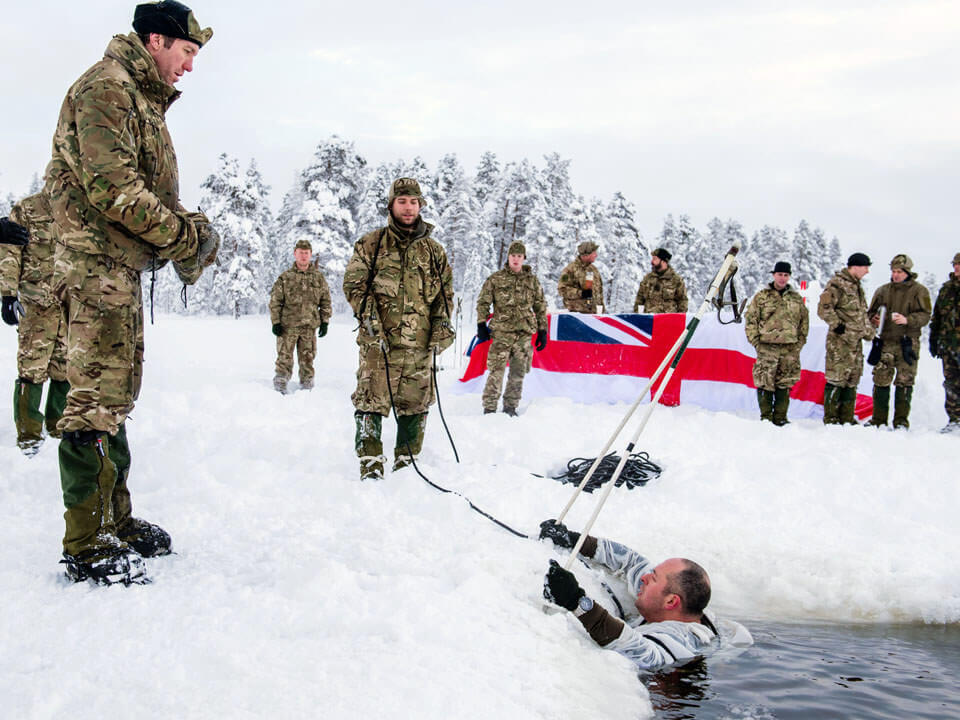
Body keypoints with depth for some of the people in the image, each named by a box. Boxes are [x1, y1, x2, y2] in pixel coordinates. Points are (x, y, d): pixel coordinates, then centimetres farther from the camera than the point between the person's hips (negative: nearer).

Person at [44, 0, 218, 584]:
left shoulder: (144, 98, 22)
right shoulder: (106, 86, -10)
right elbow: (111, 186, -21)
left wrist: (190, 234, 3)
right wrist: (183, 236, -15)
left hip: (122, 270, 11)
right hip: (99, 265, -11)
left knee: (116, 397, 15)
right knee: (97, 401, -10)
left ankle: (116, 521, 25)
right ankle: (87, 547, -5)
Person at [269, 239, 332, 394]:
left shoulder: (319, 277, 9)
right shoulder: (285, 277, 3)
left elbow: (325, 302, 12)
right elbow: (275, 301, 2)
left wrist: (325, 322, 6)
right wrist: (276, 322, -4)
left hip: (310, 326, 2)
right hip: (287, 326, -2)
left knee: (307, 359, 7)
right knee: (284, 358, -2)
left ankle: (307, 387, 16)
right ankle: (279, 387, 4)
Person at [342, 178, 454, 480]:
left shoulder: (434, 250, 14)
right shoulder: (370, 245, 5)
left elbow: (445, 291, 19)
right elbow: (354, 283, 2)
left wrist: (442, 322, 6)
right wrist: (369, 317, -10)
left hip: (420, 344, 3)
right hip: (379, 342, -3)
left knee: (415, 406, 7)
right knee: (372, 404, -8)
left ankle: (406, 466, 20)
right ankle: (370, 468, -2)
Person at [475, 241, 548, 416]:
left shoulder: (532, 280, 12)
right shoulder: (495, 279, 5)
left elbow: (541, 307, 17)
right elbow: (483, 302, 7)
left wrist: (542, 331, 13)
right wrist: (481, 325, -2)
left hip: (524, 332, 3)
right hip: (501, 331, -3)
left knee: (518, 373, 5)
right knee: (497, 371, -9)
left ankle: (510, 407, 15)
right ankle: (489, 408, -3)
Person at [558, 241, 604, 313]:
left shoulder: (594, 269, 16)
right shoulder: (571, 269, -7)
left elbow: (599, 290, 22)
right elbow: (562, 289, -12)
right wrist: (581, 293, -20)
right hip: (577, 312, -7)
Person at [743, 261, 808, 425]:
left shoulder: (797, 298, 13)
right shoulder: (761, 297, 4)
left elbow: (804, 321, 18)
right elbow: (750, 319, 4)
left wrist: (800, 342, 9)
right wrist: (755, 341, -4)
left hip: (790, 348, 3)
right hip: (767, 347, -3)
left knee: (785, 384, 5)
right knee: (765, 383, -5)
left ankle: (780, 417, 12)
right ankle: (766, 416, 4)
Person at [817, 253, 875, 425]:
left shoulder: (856, 286, 20)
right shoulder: (837, 284, -10)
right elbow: (823, 308, -18)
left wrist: (869, 332, 22)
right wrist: (837, 325, -19)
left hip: (856, 340, 9)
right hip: (840, 341, -9)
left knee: (853, 379, 10)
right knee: (836, 378, -7)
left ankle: (847, 418, 16)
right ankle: (830, 418, -2)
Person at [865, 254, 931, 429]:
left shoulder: (919, 291, 4)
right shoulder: (883, 290, 14)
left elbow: (925, 315, -4)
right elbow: (871, 312, 21)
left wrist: (907, 320, -22)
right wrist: (873, 319, -3)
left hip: (908, 343, -3)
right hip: (886, 342, 3)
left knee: (904, 382, -3)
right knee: (880, 381, 1)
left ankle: (901, 420, 3)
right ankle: (878, 419, 8)